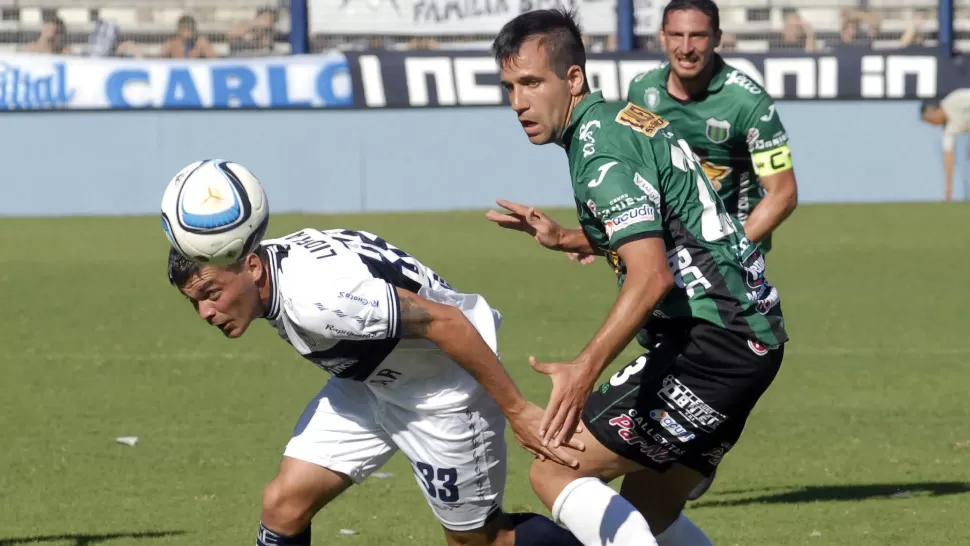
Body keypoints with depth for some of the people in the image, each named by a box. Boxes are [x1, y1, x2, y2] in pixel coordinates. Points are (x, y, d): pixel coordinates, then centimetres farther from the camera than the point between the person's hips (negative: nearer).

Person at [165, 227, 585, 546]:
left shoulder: (315, 297, -37)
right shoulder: (270, 277, -9)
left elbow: (442, 319, -32)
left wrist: (516, 410, -26)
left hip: (446, 384, -8)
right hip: (372, 379, 8)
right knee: (283, 505, -2)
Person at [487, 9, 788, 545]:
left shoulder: (600, 149, -15)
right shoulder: (627, 119, 15)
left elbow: (652, 276, -28)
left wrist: (585, 368, -39)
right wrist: (565, 239, 26)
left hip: (709, 345, -10)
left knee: (553, 472, -11)